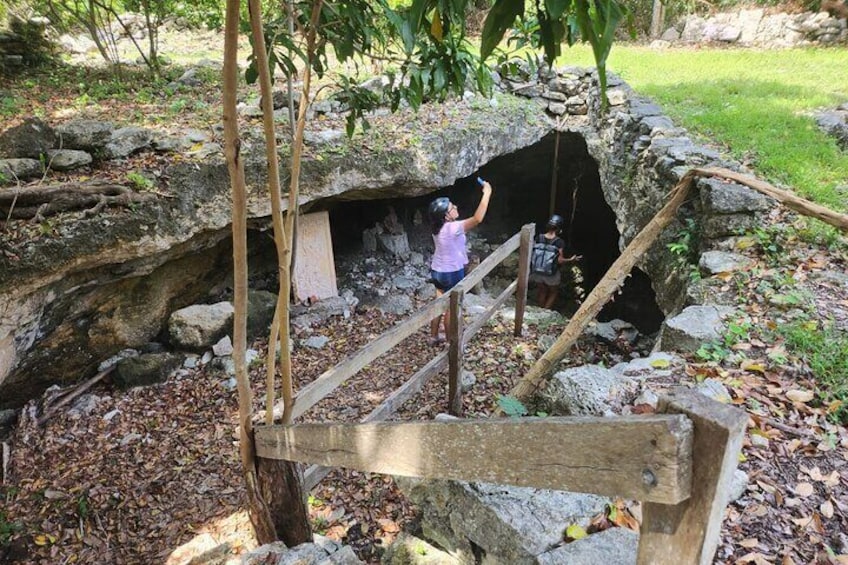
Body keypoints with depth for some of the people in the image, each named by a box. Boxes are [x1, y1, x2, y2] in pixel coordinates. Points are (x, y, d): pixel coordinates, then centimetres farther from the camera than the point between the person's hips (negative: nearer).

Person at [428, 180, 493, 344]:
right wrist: (487, 194, -30)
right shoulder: (452, 228, -28)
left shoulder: (438, 227, -3)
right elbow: (477, 219, -36)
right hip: (452, 273, -7)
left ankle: (434, 336, 31)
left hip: (437, 270, 8)